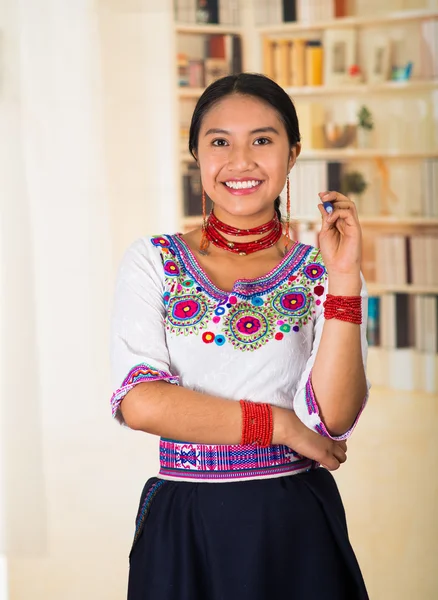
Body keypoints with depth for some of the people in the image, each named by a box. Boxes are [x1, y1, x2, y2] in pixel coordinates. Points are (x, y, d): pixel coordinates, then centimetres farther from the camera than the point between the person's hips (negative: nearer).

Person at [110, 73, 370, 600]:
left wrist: (344, 278, -15)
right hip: (184, 529, 0)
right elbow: (139, 402, -11)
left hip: (297, 529, 0)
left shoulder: (320, 272, 1)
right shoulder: (152, 262, 1)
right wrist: (280, 424, -10)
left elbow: (334, 419, -10)